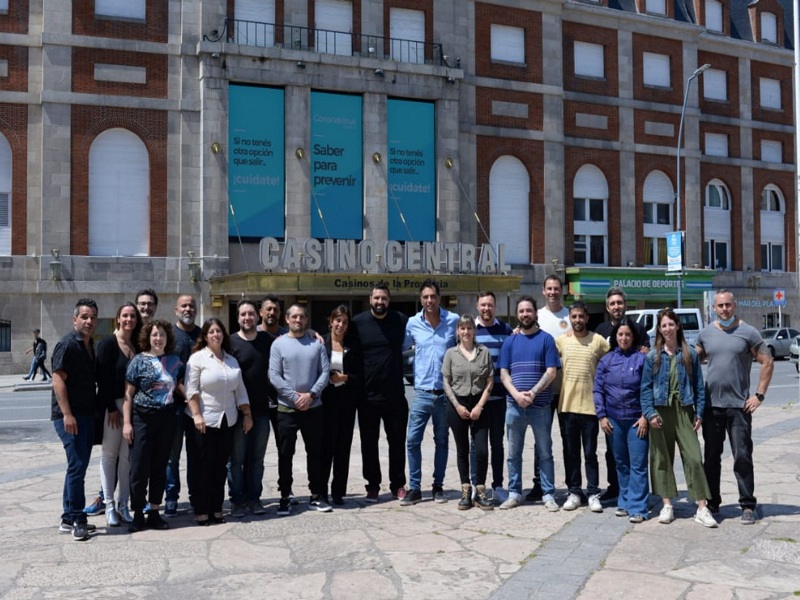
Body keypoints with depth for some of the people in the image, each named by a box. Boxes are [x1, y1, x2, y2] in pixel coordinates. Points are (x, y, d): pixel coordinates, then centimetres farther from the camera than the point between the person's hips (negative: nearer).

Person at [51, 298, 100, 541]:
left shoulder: (90, 345, 15)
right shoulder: (67, 344, -11)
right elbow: (58, 380, -18)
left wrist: (96, 410, 17)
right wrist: (67, 414, -23)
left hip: (87, 414, 9)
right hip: (70, 416, -9)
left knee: (78, 467, 12)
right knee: (77, 466, -9)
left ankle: (69, 519, 20)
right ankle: (77, 520, 0)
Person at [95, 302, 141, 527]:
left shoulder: (137, 345, 10)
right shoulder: (108, 343, -6)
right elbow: (103, 378, -11)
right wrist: (111, 408, -14)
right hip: (113, 405, -5)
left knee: (127, 456, 6)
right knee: (110, 453, 3)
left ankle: (122, 504, 15)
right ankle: (109, 506, 10)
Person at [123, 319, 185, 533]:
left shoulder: (174, 361, 7)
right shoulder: (139, 360, -3)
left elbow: (181, 385, 17)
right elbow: (128, 394, -4)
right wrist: (126, 423, -9)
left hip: (166, 419, 3)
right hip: (142, 418, -3)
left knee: (159, 467, 9)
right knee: (139, 467, -2)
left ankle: (154, 513, 19)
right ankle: (138, 515, 11)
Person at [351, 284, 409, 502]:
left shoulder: (400, 320, 1)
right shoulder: (358, 322, -1)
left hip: (395, 394, 1)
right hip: (368, 394, 0)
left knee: (397, 441, 9)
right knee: (369, 443, 7)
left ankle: (398, 485, 21)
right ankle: (373, 486, 19)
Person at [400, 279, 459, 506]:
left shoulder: (454, 321, -3)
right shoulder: (412, 323, 0)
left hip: (446, 392, 0)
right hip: (422, 392, 1)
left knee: (441, 441, 11)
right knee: (412, 440, -3)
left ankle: (438, 486, 23)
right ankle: (414, 488, 8)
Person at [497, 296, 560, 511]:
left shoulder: (546, 339, 2)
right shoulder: (510, 341, 10)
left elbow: (551, 372, -5)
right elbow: (504, 373, 5)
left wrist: (532, 393, -15)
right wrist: (517, 394, -12)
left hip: (541, 405, -3)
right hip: (514, 405, 3)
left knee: (545, 452, 4)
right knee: (514, 453, 9)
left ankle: (548, 495, 11)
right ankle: (514, 493, 18)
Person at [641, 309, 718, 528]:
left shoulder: (690, 354, 4)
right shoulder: (653, 356, 2)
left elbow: (698, 385, 5)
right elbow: (646, 387, 1)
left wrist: (699, 413, 0)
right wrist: (650, 413, -8)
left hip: (684, 411, 0)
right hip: (661, 411, 1)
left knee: (693, 458, -6)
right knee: (662, 458, 6)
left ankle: (702, 508, -1)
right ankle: (667, 505, 17)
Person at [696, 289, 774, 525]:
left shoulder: (748, 333, -3)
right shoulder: (706, 334, 7)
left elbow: (767, 362, -2)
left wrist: (759, 395, -7)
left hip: (739, 406, -3)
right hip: (711, 405, 3)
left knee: (742, 457, 0)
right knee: (711, 457, 11)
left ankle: (748, 506, 9)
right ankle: (712, 502, 22)